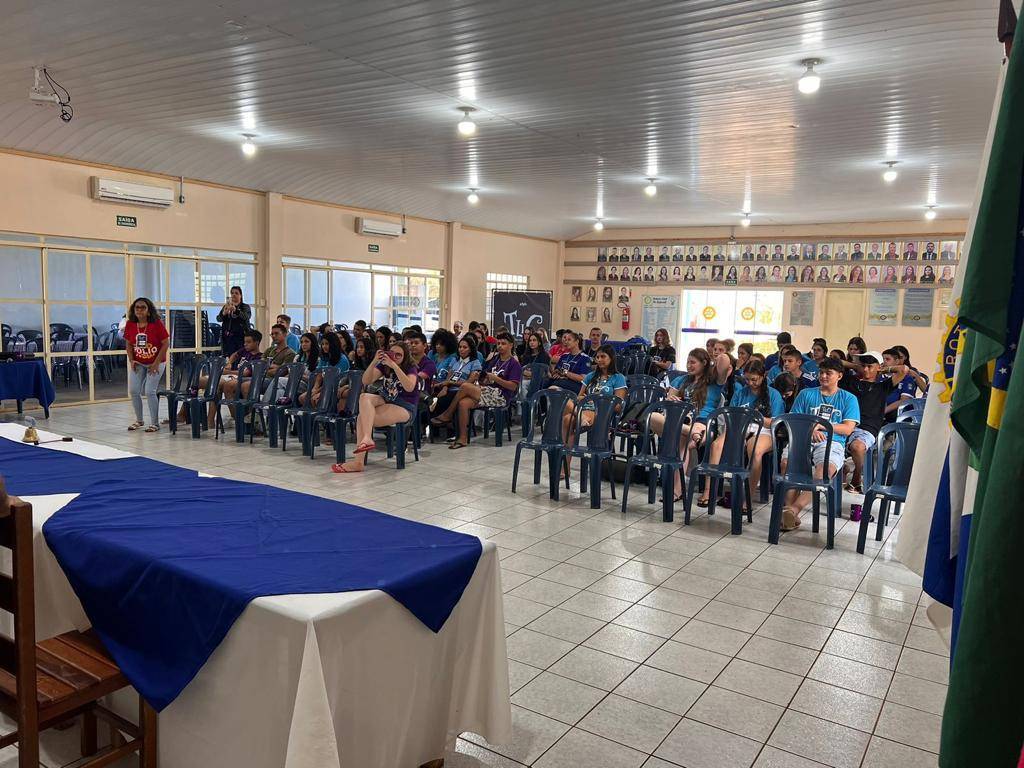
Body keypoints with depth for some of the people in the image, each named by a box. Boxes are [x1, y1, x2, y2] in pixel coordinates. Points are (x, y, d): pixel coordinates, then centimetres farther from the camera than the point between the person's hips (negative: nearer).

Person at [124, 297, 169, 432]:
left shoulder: (156, 324, -15)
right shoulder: (130, 325, -3)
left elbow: (166, 343, -13)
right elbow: (128, 344, 8)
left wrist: (156, 363, -15)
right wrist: (131, 360, -5)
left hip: (155, 363, -5)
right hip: (138, 363, 5)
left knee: (149, 392, -10)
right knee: (133, 391, 3)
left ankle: (155, 423, 3)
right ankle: (139, 420, 22)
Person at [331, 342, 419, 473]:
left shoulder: (410, 368, -4)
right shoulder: (383, 365, 9)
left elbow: (409, 387, -26)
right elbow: (366, 381, -6)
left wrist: (394, 366, -31)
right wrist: (374, 362, -20)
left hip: (405, 408, -5)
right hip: (386, 402, 6)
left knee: (363, 417, -25)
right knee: (364, 397, -27)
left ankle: (358, 461, -30)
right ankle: (366, 439, -40)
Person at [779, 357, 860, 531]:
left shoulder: (848, 399, 18)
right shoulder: (806, 394, 22)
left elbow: (848, 429, 6)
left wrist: (820, 425, -6)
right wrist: (810, 429, -9)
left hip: (832, 442, -1)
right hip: (803, 438, 2)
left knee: (826, 467, -37)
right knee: (787, 461, -33)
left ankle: (794, 508, -44)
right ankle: (791, 515, -36)